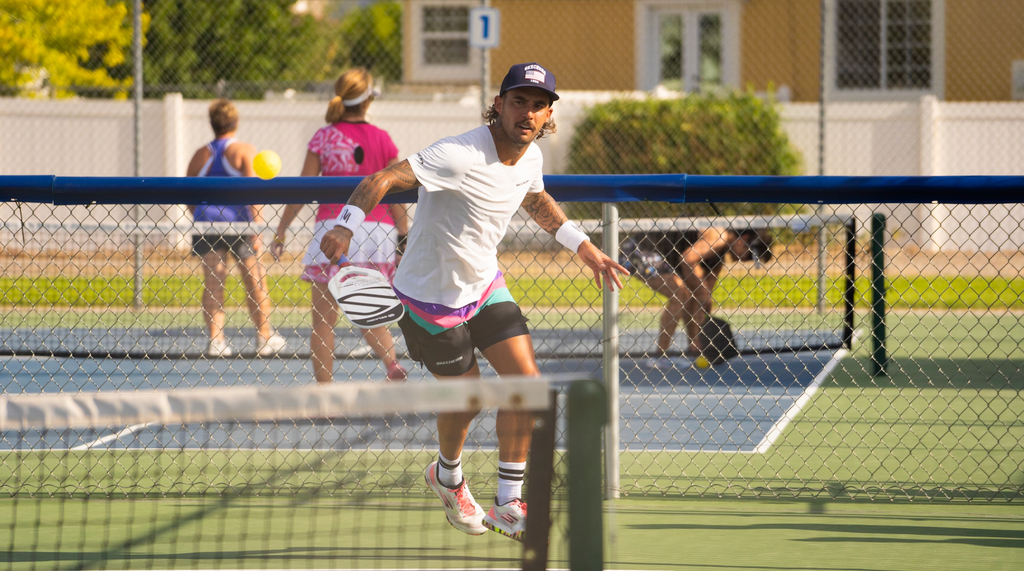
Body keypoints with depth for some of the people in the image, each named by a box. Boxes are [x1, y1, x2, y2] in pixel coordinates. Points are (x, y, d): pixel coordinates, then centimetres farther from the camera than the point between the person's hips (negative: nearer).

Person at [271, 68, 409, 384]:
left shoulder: (323, 137, 0)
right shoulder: (382, 140, 2)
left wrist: (281, 230, 8)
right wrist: (404, 238, 9)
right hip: (376, 231, 2)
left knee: (324, 320, 4)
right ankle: (392, 364, -10)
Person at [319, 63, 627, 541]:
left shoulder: (531, 156, -5)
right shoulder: (461, 156, -31)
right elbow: (383, 179, -37)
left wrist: (584, 248, 18)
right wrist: (346, 226, -52)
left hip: (484, 283, 7)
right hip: (433, 296, -7)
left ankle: (509, 505, 10)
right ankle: (448, 477, 41)